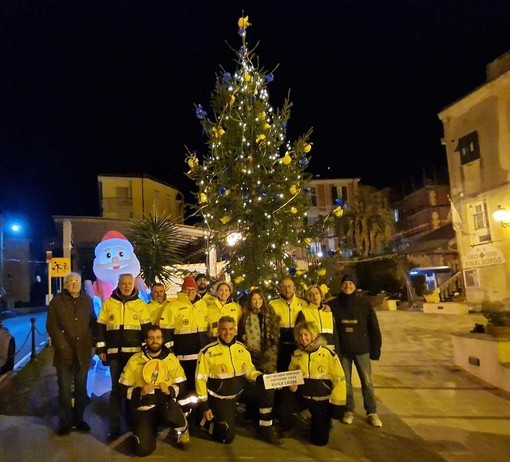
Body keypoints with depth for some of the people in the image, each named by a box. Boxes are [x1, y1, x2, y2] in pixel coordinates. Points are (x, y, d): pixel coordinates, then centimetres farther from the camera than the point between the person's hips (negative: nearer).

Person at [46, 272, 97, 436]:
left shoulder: (87, 300, 6)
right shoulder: (57, 301, -2)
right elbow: (52, 326, -7)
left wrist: (92, 343, -1)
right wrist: (62, 346, -14)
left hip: (83, 353, 3)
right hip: (64, 353, -3)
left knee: (81, 388, 12)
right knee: (65, 390, 5)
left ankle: (78, 419, 26)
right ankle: (65, 422, 18)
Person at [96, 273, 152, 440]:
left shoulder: (141, 305, 4)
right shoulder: (108, 303, 5)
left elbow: (146, 329, 4)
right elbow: (101, 327, 6)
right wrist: (101, 349, 1)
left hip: (135, 353, 0)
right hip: (115, 353, 0)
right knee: (116, 389, 6)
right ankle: (114, 427, 14)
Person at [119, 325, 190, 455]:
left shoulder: (172, 358, 1)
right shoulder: (135, 360, -2)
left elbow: (182, 385, 5)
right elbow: (123, 388, 1)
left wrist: (170, 390, -16)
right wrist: (139, 392, -18)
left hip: (166, 404, -1)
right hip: (144, 408, 1)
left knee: (171, 413, -37)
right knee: (142, 449, -16)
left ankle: (183, 430, 1)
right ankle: (150, 431, 21)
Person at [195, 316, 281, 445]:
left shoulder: (241, 348, -2)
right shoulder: (208, 352, -16)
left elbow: (249, 370, 4)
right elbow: (200, 379, -11)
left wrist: (262, 378, -17)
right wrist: (205, 406, -10)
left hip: (239, 393, 4)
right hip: (220, 398, -4)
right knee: (227, 437, -7)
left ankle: (266, 429, -1)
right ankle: (206, 420, 23)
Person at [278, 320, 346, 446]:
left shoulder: (329, 354, -10)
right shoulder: (296, 354, 2)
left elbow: (339, 379, -6)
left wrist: (337, 404, -7)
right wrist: (291, 384, -6)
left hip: (321, 398, -2)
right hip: (301, 395, 2)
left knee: (320, 439, 2)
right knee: (283, 409, -27)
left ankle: (323, 422, 36)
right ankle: (286, 429, 8)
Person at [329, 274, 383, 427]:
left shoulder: (364, 304, -4)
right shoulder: (333, 304, -3)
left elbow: (374, 328, 0)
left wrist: (376, 349, -1)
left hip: (362, 349, 0)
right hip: (342, 350, 1)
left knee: (367, 382, 7)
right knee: (345, 382, 11)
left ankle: (372, 413, 21)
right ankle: (349, 411, 26)